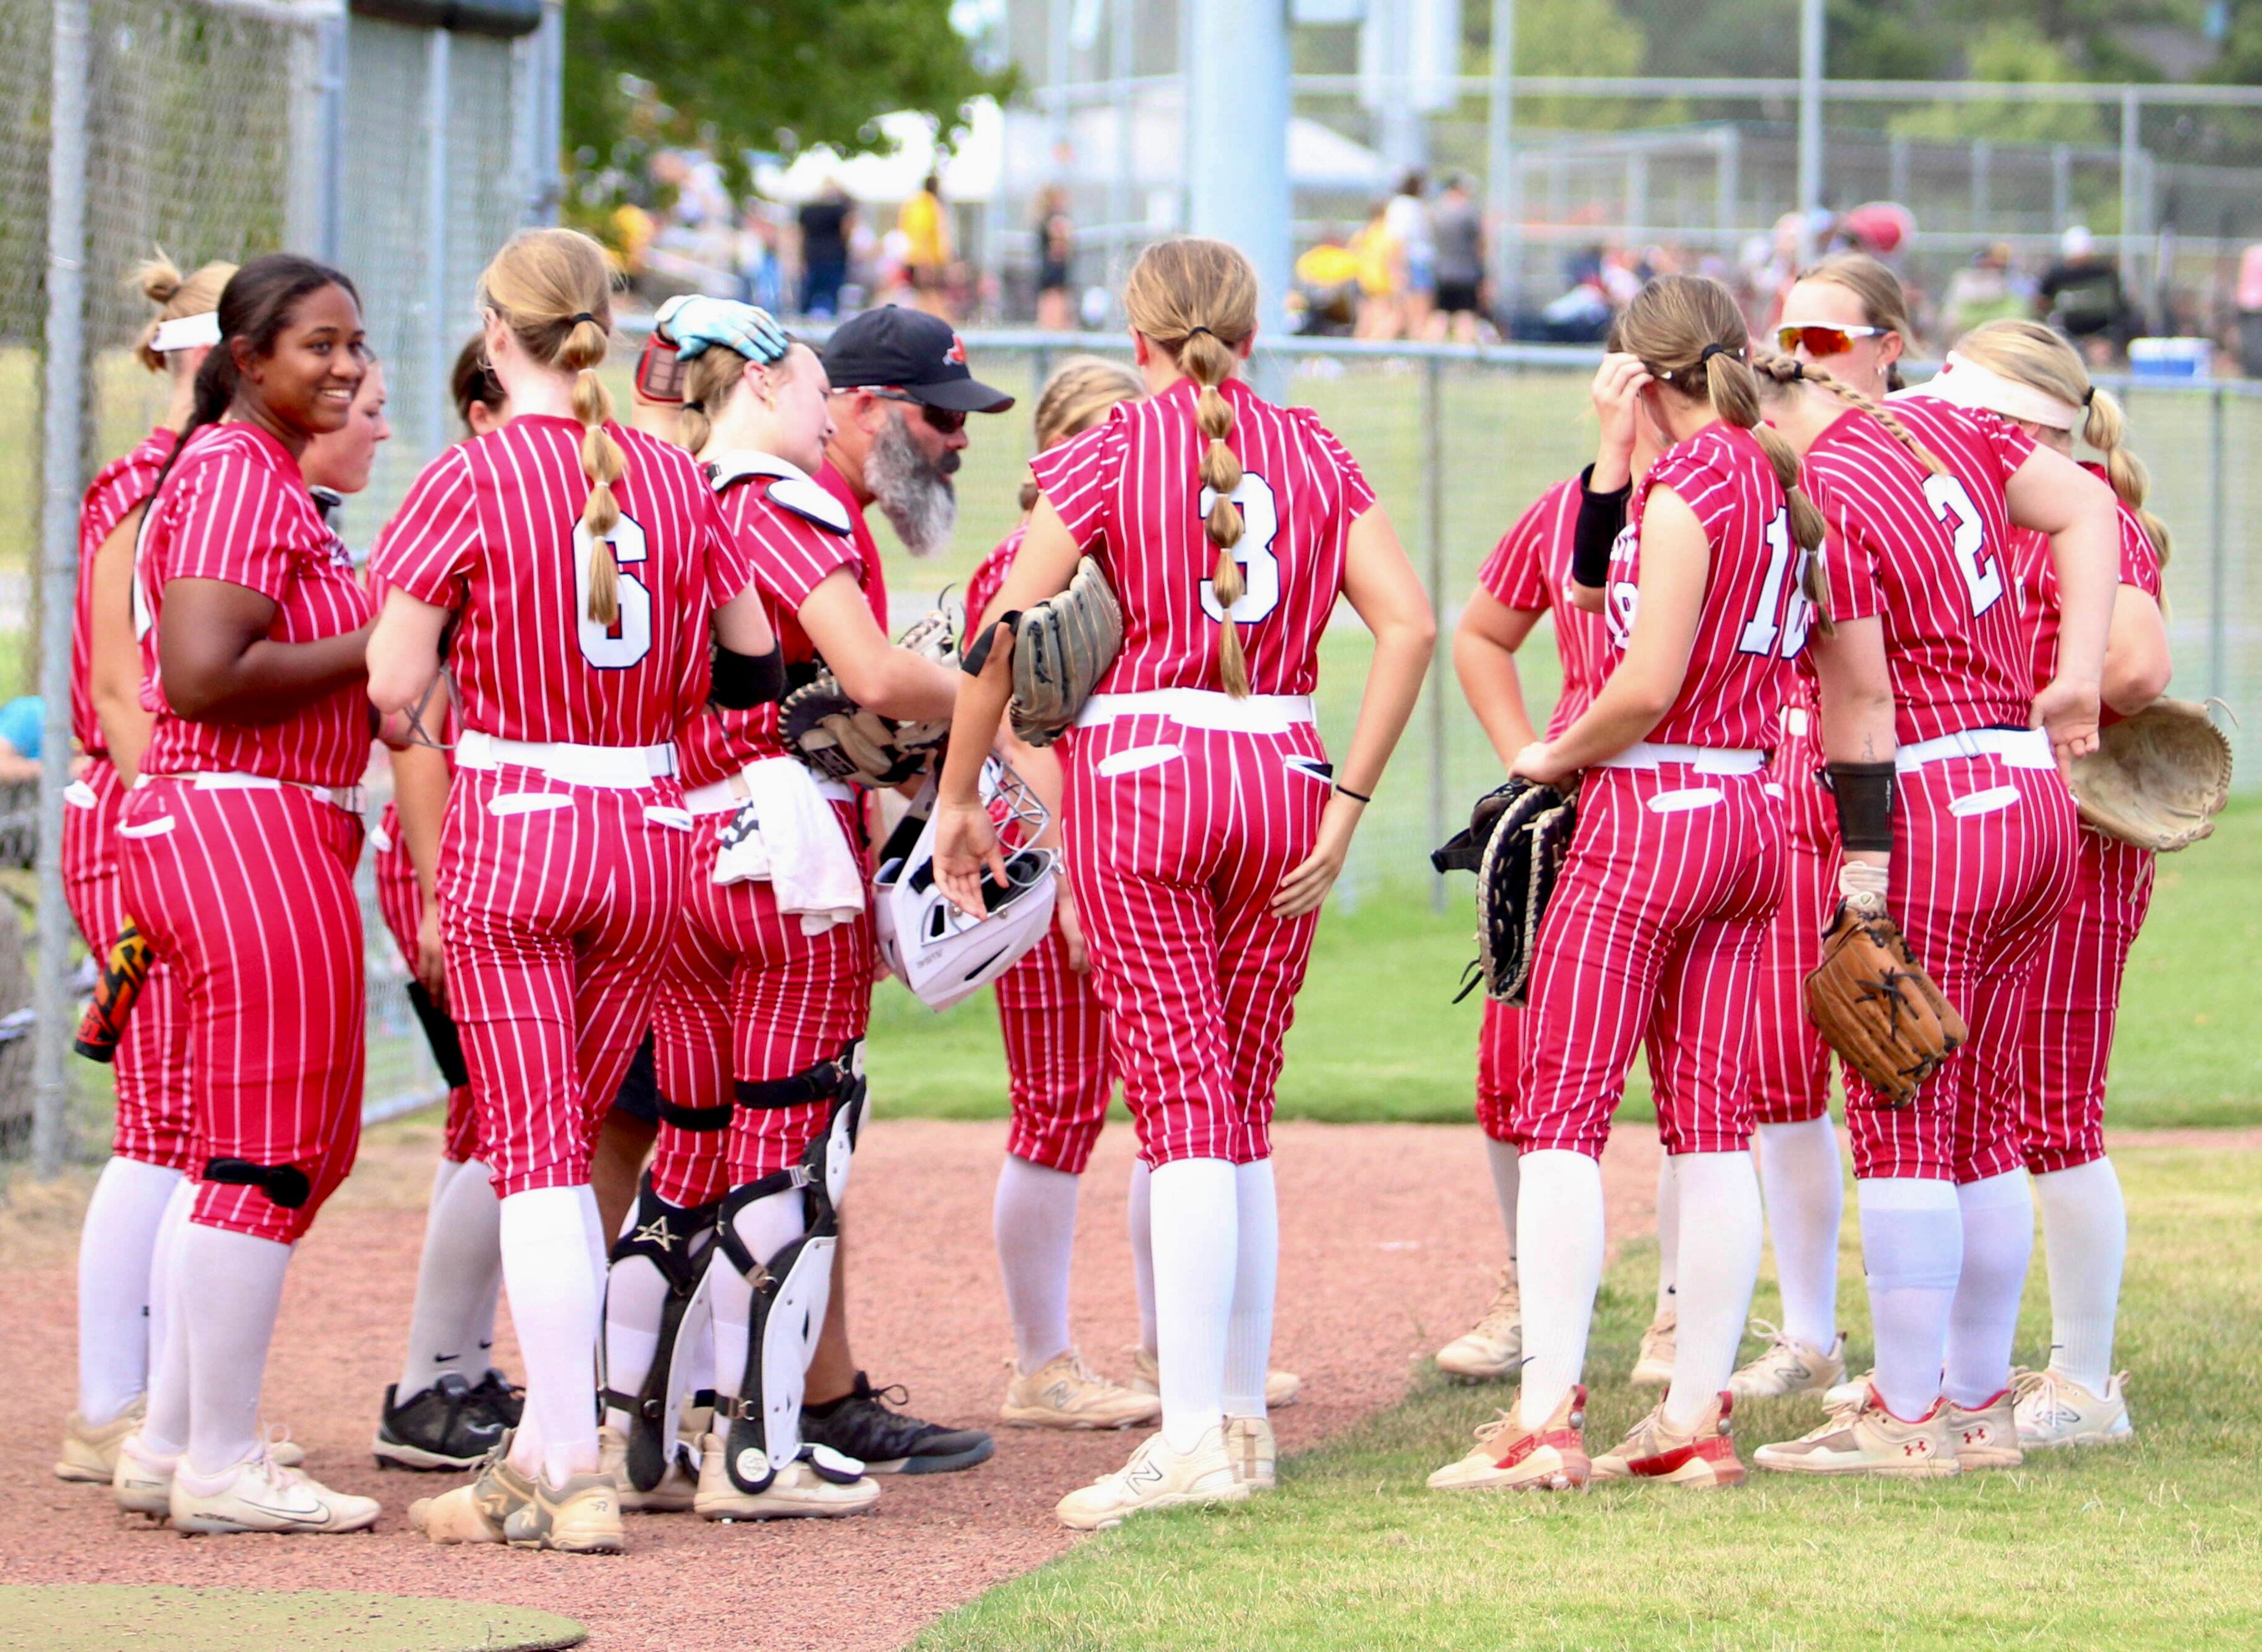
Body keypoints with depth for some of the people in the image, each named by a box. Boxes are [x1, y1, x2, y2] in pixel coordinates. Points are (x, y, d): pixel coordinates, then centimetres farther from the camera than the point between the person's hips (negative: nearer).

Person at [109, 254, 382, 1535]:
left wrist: (383, 680, 9)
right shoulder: (236, 473, -13)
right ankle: (221, 1466, -1)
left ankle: (173, 1446, 21)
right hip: (250, 829, -11)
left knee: (300, 1149, 16)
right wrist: (374, 647, -15)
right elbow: (207, 675, -23)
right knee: (266, 1155, -6)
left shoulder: (267, 477, 20)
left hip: (271, 835, 11)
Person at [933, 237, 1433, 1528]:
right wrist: (1346, 803, 2)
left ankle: (1194, 1434, -15)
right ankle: (1243, 1417, 17)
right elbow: (1409, 622, 0)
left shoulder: (1112, 455, -1)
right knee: (1242, 1116, 13)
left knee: (1185, 1114, -7)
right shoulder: (1314, 454, 9)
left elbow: (1006, 633, -8)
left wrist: (959, 797, 1)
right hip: (1280, 776, 3)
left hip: (1143, 768, -3)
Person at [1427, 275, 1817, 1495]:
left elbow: (1647, 685, -20)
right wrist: (1617, 446, 12)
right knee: (1711, 1122, 8)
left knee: (1561, 1115, -6)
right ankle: (1696, 1420, 8)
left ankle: (1545, 1418, -12)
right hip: (1751, 814, 9)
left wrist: (1557, 756, -5)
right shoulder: (1772, 480, 11)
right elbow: (1607, 581, 18)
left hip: (1650, 806, -9)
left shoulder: (1688, 481, -14)